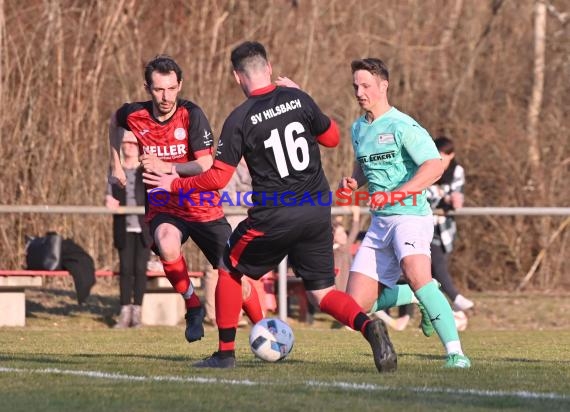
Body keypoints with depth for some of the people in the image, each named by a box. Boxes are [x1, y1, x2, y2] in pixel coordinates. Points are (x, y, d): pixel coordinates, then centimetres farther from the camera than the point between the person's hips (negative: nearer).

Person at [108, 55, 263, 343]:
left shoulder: (191, 115, -17)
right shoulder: (134, 116, -9)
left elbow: (206, 166, -23)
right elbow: (114, 122, 18)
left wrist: (167, 168, -34)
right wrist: (116, 166, 16)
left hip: (203, 208, -1)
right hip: (163, 208, 1)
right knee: (167, 244, -35)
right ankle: (193, 308, -13)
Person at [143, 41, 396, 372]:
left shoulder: (239, 120, -9)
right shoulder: (298, 99, 1)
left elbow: (217, 178, -8)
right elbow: (332, 137, 15)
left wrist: (175, 185, 8)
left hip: (274, 218, -4)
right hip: (317, 212, 4)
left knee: (230, 270, 21)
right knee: (321, 292, 11)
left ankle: (226, 353, 22)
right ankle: (368, 325, -18)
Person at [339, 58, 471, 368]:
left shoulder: (402, 126, -12)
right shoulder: (358, 129, 13)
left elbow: (434, 167, -20)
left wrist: (394, 194, -27)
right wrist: (352, 183, 8)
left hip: (411, 216, -8)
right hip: (380, 222, 8)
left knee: (415, 273, -35)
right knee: (357, 303, 1)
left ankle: (455, 353, -33)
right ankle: (422, 297, 27)